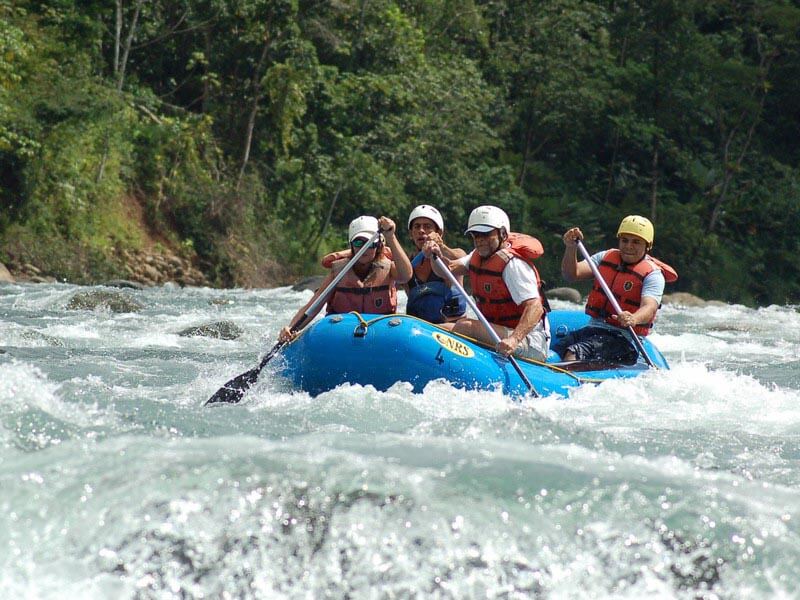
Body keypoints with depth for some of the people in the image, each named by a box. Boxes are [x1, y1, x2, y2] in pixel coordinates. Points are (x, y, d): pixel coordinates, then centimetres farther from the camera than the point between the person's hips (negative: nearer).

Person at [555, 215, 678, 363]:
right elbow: (572, 274, 2)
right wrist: (571, 248, -18)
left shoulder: (653, 274, -6)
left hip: (623, 338, -6)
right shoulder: (606, 257, 11)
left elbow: (649, 308, -23)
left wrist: (633, 319, -46)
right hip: (592, 328, 6)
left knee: (573, 353, -30)